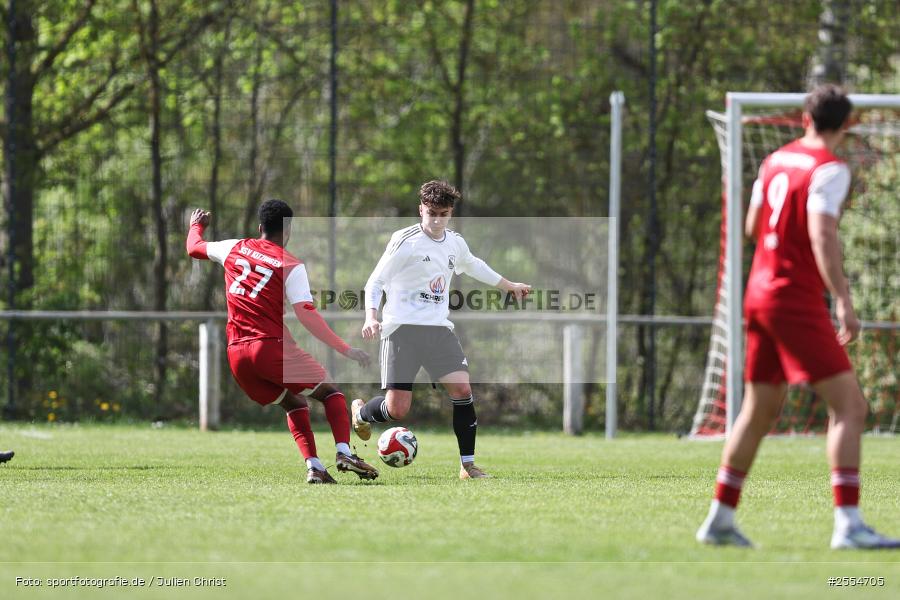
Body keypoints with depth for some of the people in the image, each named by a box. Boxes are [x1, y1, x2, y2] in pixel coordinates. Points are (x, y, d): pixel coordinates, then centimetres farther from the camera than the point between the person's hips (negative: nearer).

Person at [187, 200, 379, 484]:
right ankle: (344, 453, -13)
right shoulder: (291, 266, -4)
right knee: (330, 391, 9)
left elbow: (195, 248, 29)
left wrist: (196, 226, 53)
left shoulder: (235, 248, 11)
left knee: (294, 404, 20)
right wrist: (345, 350, -12)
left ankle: (313, 466, 3)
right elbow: (306, 314, -14)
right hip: (272, 347, -5)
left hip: (236, 352, 5)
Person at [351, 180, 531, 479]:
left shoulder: (455, 243, 11)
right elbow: (375, 282, -5)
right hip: (402, 329, -5)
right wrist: (371, 318, -21)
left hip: (439, 328, 5)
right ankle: (361, 411, 26)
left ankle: (468, 466, -4)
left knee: (462, 389, -14)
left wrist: (509, 286, 44)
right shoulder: (405, 241, -7)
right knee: (397, 409, -11)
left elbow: (473, 266, 35)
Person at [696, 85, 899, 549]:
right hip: (796, 297, -8)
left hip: (759, 290, 8)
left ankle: (720, 519, 21)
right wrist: (843, 300, -28)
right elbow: (822, 235, -24)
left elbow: (752, 226, 21)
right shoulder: (829, 169, -12)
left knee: (761, 410, 18)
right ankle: (848, 524, -20)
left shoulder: (776, 160, 11)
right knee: (849, 406, -10)